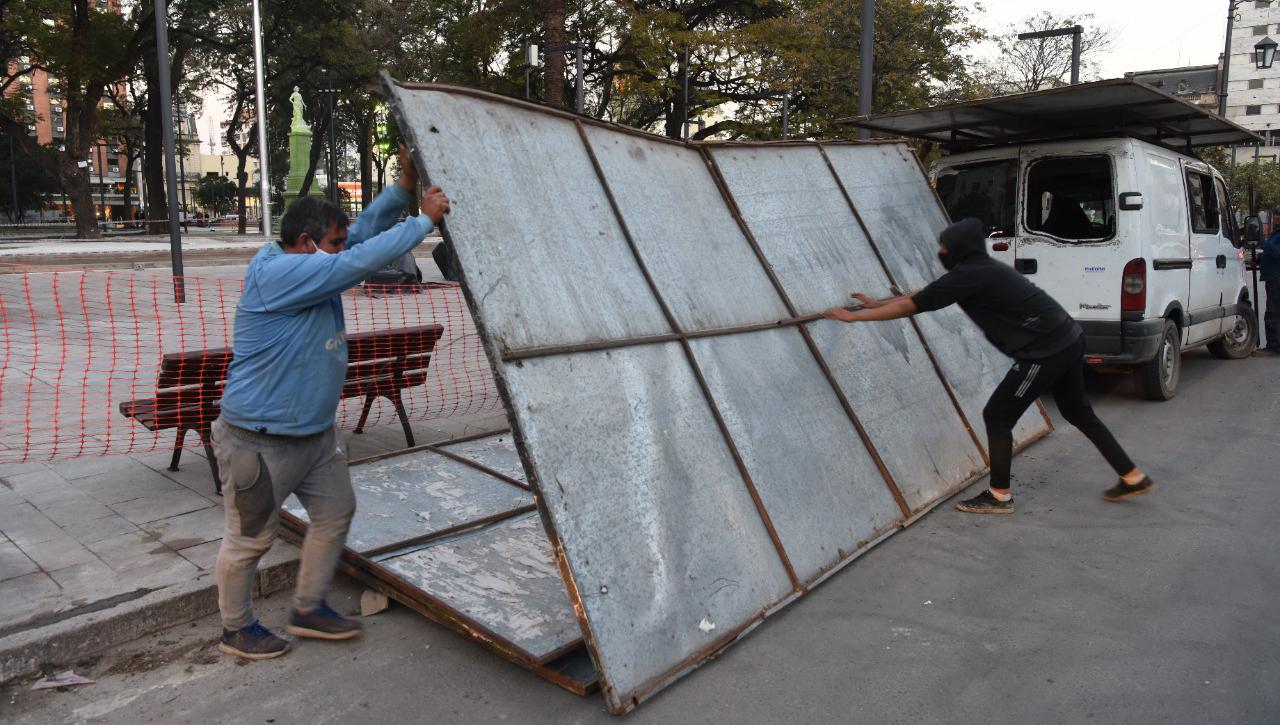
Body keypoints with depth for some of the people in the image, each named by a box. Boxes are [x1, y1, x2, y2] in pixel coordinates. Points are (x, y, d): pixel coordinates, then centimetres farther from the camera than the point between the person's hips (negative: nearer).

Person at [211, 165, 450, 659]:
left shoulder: (313, 269, 4)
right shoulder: (275, 275, -25)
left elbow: (364, 233, 10)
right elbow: (360, 262, -31)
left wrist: (403, 189, -3)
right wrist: (425, 220, -25)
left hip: (315, 432, 10)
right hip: (260, 442, -10)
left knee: (336, 512, 16)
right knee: (250, 538, 7)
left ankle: (308, 609, 32)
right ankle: (236, 629, 28)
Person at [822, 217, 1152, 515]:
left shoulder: (969, 275, -17)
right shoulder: (980, 269, 12)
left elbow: (912, 306, -15)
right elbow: (920, 294, 20)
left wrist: (855, 316, -8)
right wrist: (877, 303, 23)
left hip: (1046, 352, -10)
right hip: (1067, 341, 10)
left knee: (997, 416, -1)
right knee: (1079, 413, 23)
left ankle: (999, 496, 10)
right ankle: (1134, 478, 34)